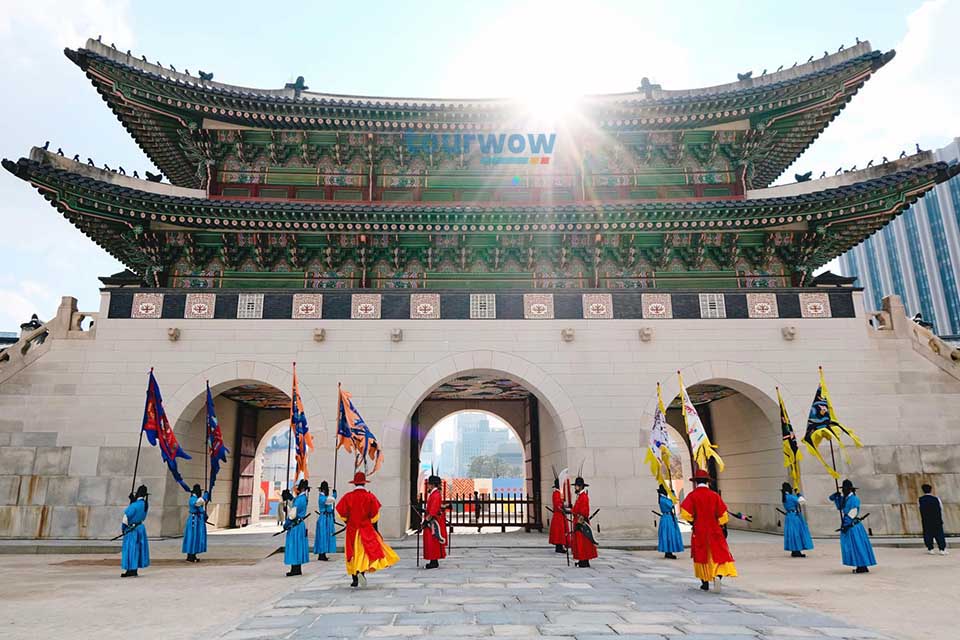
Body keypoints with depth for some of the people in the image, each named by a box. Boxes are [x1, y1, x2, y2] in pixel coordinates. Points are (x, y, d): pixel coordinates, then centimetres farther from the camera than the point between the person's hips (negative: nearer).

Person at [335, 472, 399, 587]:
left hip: (352, 530, 2)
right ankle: (362, 571, -18)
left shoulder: (348, 497, -4)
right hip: (366, 529, -2)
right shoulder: (370, 496, -7)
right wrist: (371, 523, 12)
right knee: (370, 550, 4)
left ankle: (355, 580, 13)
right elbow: (375, 515, -5)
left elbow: (342, 515, -2)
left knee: (353, 554, 12)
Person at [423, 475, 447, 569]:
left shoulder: (436, 495, -17)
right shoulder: (432, 494, 14)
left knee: (434, 541, -6)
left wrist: (427, 520, -20)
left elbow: (433, 510, -22)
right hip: (431, 521, 10)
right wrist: (426, 519, 17)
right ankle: (433, 561, 17)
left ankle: (434, 562, -1)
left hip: (434, 521, -10)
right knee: (430, 541, 12)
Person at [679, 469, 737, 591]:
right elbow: (722, 514, -2)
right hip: (714, 530, 0)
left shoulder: (692, 495, -7)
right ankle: (718, 575, -22)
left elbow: (685, 513, -15)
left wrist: (692, 522, 2)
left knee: (701, 556, 11)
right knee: (719, 553, 3)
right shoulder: (715, 495, -2)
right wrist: (723, 528, 9)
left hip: (699, 531, 0)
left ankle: (705, 582, 16)